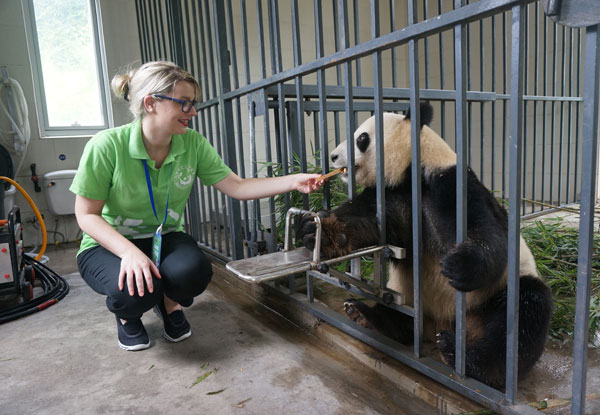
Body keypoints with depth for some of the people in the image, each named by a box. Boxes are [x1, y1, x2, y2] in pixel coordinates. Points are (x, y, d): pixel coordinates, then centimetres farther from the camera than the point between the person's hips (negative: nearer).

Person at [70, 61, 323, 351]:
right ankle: (127, 315, 8)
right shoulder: (107, 146, -23)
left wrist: (294, 181, -22)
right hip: (108, 244, -2)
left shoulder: (193, 144, -12)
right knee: (137, 286, -33)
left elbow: (236, 187, -11)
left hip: (165, 238, 3)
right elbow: (86, 215, -15)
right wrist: (129, 251, -32)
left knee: (194, 271, -30)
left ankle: (170, 303, 10)